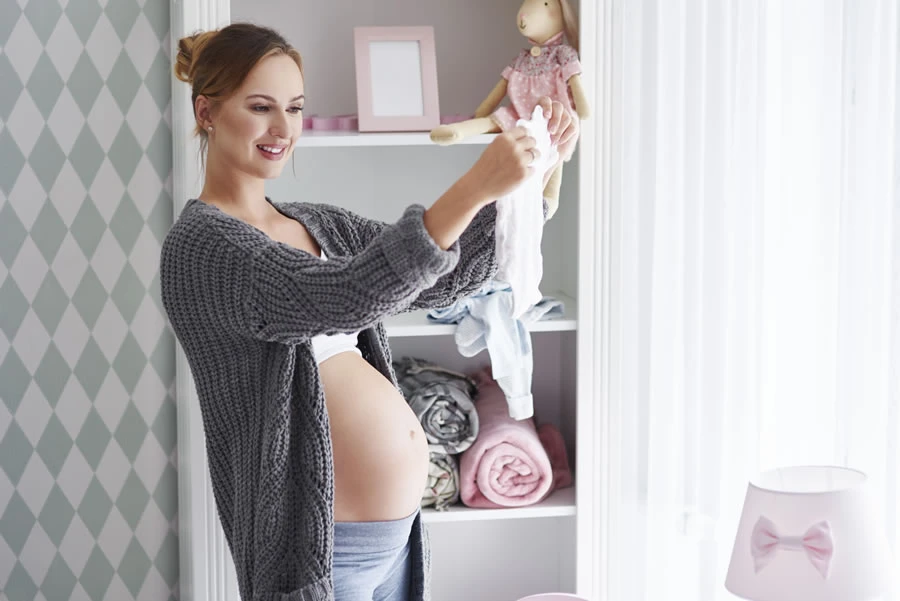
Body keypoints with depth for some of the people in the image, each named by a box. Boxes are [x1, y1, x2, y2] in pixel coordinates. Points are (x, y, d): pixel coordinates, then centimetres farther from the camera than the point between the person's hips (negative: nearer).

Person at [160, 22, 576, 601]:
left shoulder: (316, 225, 11)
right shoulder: (201, 243, -14)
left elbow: (446, 277, 10)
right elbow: (342, 297, -29)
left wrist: (527, 175, -4)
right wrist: (473, 188, -34)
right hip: (322, 544, -7)